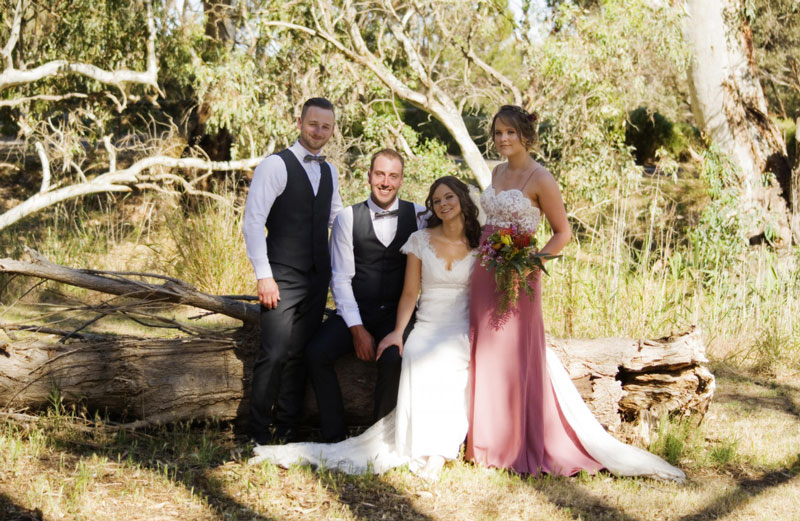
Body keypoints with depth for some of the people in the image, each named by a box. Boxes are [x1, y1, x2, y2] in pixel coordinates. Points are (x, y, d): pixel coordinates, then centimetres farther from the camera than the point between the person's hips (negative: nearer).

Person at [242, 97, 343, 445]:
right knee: (275, 354, -11)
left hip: (317, 277, 6)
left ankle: (287, 430, 17)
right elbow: (252, 223, -11)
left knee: (300, 354, 8)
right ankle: (259, 435, 0)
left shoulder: (329, 172, 14)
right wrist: (264, 276, -16)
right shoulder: (275, 166, -7)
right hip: (282, 277, -6)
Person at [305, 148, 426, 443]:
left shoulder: (419, 215, 4)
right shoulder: (348, 219, 3)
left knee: (394, 359, -31)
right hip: (355, 312, 1)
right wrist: (357, 329, -10)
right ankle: (335, 437, -10)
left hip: (398, 314, -1)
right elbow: (341, 278, -1)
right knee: (316, 353, -24)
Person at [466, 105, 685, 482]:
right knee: (485, 355, 9)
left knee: (515, 357, -2)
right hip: (485, 274, 7)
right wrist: (482, 253, 12)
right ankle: (489, 442, 19)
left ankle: (520, 448, 8)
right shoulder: (497, 173, 11)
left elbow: (562, 232, -8)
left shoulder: (540, 179, -10)